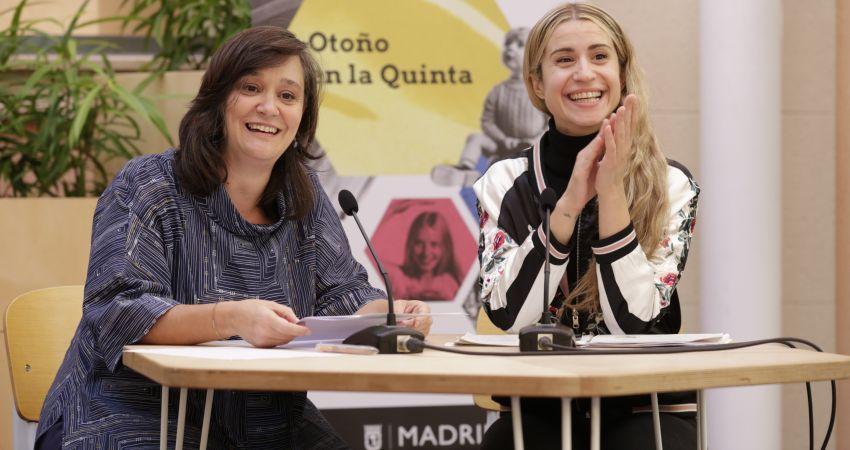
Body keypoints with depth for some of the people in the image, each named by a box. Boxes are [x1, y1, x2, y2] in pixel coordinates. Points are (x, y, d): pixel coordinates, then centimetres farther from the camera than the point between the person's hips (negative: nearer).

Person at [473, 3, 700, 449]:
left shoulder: (672, 187, -1)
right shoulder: (504, 182, 3)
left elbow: (634, 322, -12)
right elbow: (508, 313, -10)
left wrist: (611, 192, -17)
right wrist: (569, 202, -17)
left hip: (646, 408, 0)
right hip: (540, 409, 0)